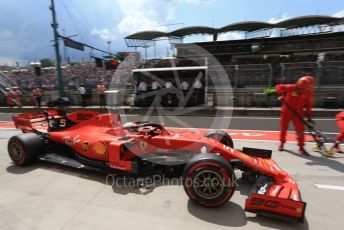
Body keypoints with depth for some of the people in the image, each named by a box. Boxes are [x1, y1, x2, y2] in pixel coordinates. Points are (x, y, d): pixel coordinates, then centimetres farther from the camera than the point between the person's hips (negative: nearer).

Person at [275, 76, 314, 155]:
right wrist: (281, 94, -23)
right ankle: (282, 143, 29)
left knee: (300, 129, -4)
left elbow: (308, 105, 0)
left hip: (297, 113, 1)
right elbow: (279, 86, -6)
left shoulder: (309, 93, -8)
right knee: (283, 128, 9)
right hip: (286, 111, -1)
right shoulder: (291, 88, -16)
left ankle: (301, 147, 10)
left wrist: (309, 117, -2)